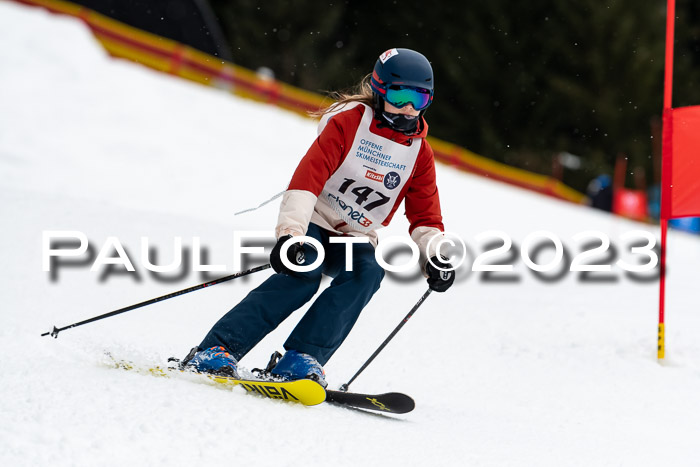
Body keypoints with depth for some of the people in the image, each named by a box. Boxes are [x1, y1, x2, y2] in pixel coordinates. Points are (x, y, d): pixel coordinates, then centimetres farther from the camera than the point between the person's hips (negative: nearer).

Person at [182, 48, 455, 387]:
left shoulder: (419, 153, 4)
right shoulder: (348, 122, -11)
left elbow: (425, 217, 9)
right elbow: (307, 177, -22)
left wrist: (436, 257, -12)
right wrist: (291, 232, -36)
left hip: (354, 238, 4)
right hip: (313, 221, -4)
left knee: (368, 272, -30)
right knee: (303, 274, -33)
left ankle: (301, 359, -35)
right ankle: (216, 350, -32)